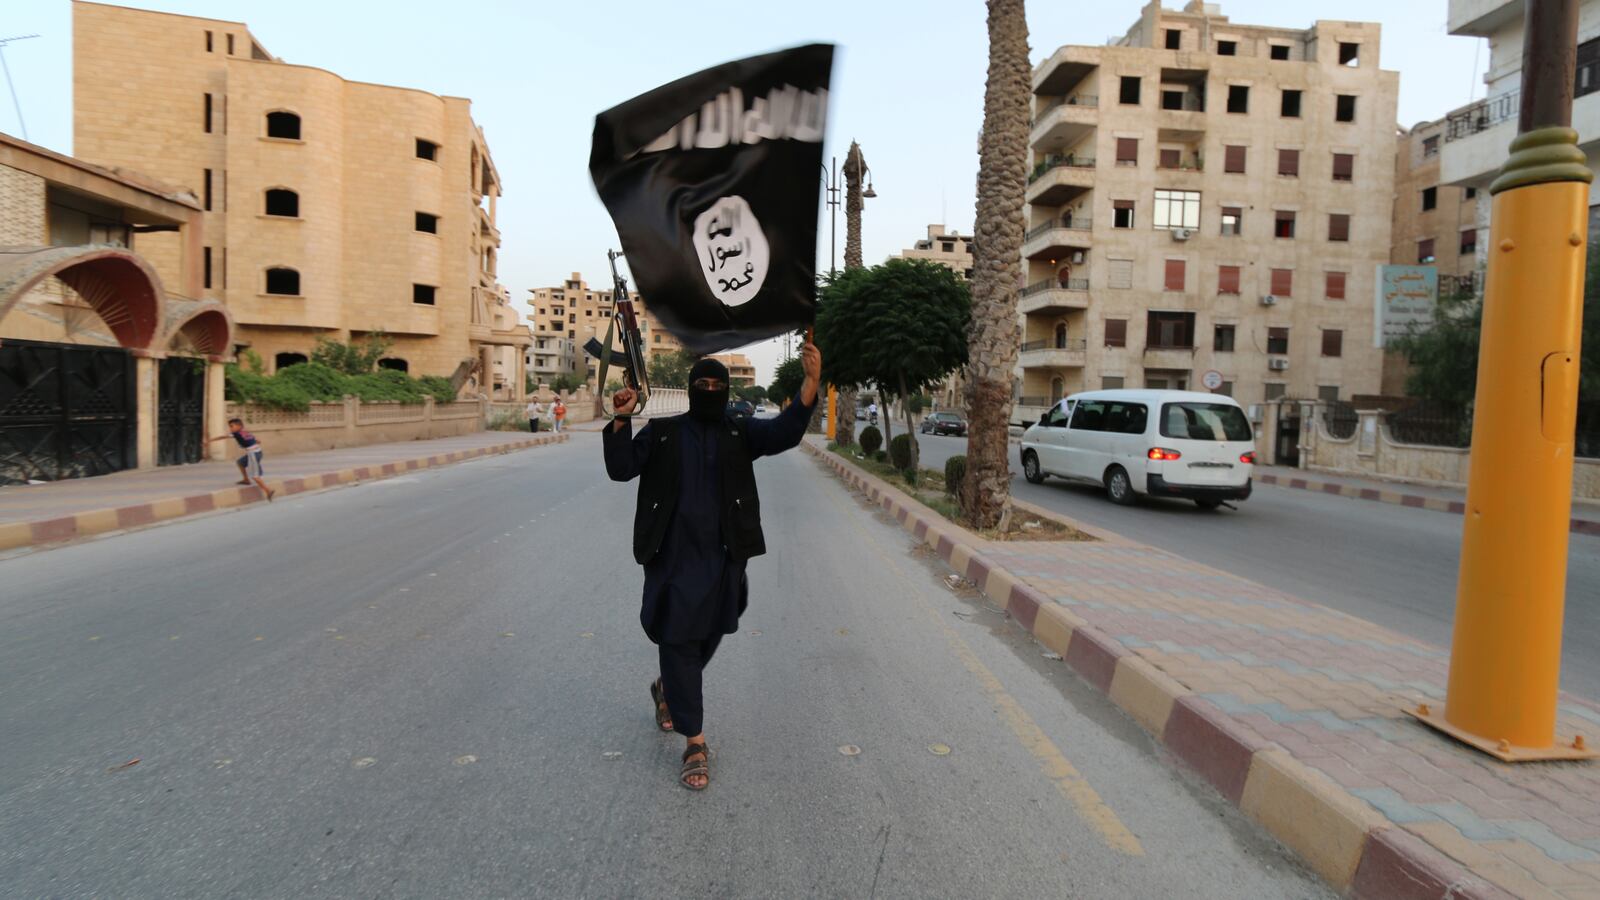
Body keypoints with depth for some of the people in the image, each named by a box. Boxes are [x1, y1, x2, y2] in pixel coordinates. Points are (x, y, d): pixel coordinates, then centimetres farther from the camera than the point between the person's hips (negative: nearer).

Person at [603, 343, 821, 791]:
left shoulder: (741, 432, 5)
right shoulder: (661, 432, 4)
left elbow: (785, 431, -12)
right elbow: (622, 468, -4)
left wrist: (811, 381, -27)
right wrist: (620, 421, -18)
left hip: (723, 557, 2)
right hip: (673, 557, -2)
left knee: (708, 637, 16)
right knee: (679, 641, -2)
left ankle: (667, 689, 48)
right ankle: (695, 744, 8)